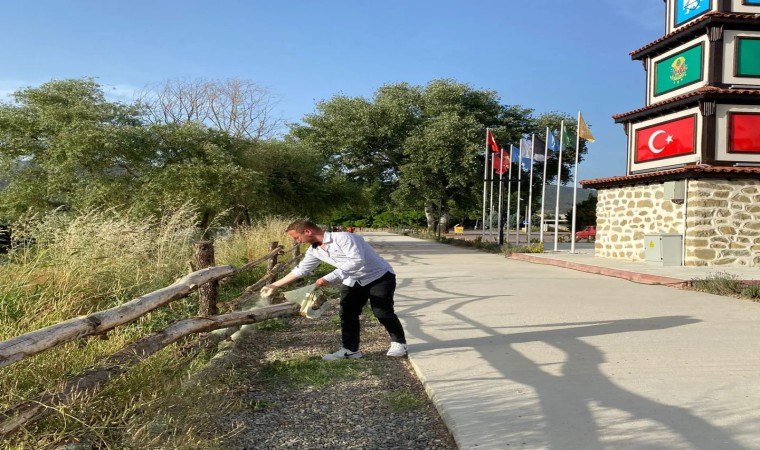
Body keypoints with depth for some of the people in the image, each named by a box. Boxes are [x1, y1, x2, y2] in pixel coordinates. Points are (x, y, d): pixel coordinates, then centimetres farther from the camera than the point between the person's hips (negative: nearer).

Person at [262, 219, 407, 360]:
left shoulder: (342, 238, -28)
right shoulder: (314, 251, -1)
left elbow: (357, 261, -37)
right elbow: (300, 270, 10)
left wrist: (330, 278, -37)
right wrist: (275, 285, 11)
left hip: (379, 276, -7)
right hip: (353, 281, 8)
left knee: (382, 312, -6)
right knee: (347, 314, 0)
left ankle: (399, 343, 15)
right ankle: (350, 349, 11)